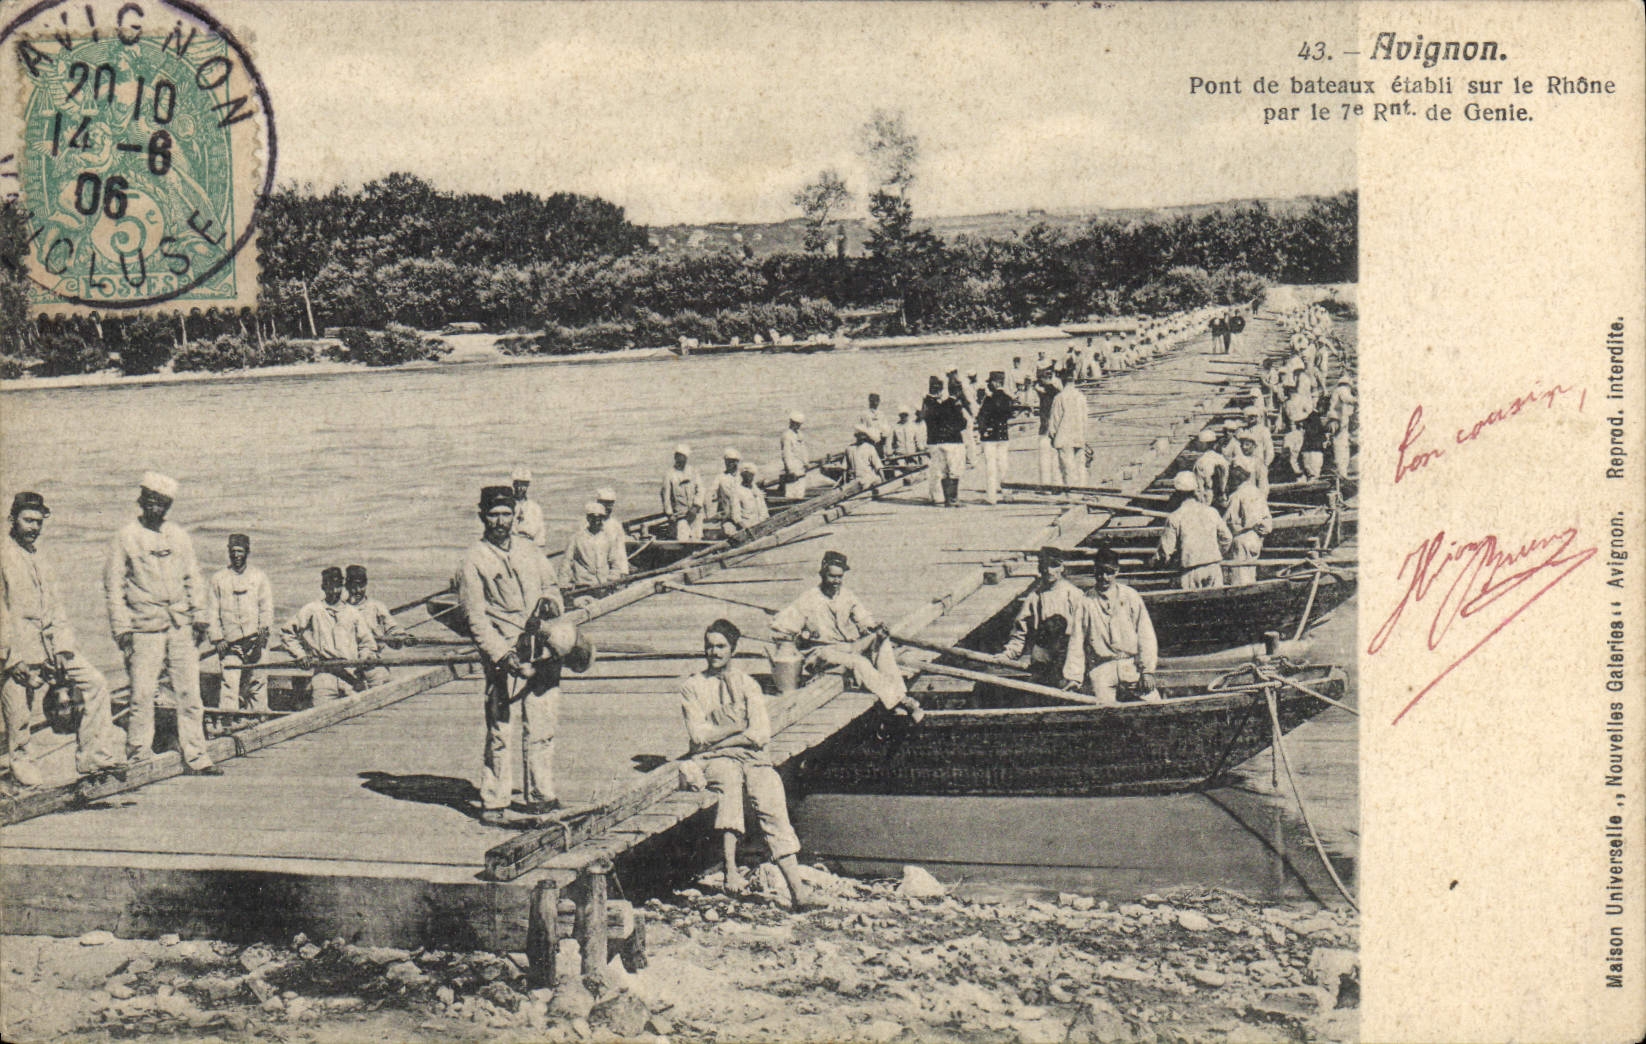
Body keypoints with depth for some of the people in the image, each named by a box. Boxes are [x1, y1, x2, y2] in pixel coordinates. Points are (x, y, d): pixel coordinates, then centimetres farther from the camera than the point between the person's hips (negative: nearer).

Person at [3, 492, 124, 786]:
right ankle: (20, 763, 24)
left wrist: (63, 645, 4)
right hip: (17, 649, -7)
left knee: (94, 682, -4)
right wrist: (13, 656, -16)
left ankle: (92, 755, -1)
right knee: (18, 716, 2)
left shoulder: (38, 558, 17)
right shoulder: (4, 556, -7)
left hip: (48, 644, 7)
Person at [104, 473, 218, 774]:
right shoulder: (126, 537, 2)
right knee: (142, 694, -5)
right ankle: (139, 755, 5)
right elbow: (114, 584, 1)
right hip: (145, 629, -3)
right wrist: (121, 627, -6)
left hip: (181, 627, 4)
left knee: (189, 692, 2)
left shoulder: (179, 536, 14)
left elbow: (193, 579, 18)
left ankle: (196, 756, 6)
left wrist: (201, 616, 10)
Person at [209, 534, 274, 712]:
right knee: (229, 682, -9)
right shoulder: (218, 578, 14)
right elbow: (213, 610, 11)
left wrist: (264, 628, -7)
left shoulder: (258, 576, 14)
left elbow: (266, 607, 10)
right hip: (229, 642, 0)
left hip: (255, 638, 0)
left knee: (257, 681, -3)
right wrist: (217, 638, 1)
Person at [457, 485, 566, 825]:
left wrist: (551, 602, -5)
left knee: (541, 727, 6)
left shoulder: (530, 558, 19)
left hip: (541, 652, 5)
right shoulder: (474, 561, 1)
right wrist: (505, 656, -17)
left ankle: (539, 796, 16)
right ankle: (493, 803, 1)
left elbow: (551, 590, 22)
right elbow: (476, 618, -6)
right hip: (502, 652, -5)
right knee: (500, 730, -7)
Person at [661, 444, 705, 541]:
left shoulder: (694, 472, 9)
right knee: (682, 538, -14)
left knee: (696, 539, 1)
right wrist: (669, 514, -3)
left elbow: (700, 490, 3)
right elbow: (666, 496, 2)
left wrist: (695, 507, -10)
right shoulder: (669, 475, 1)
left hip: (695, 513, 3)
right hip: (680, 514, -3)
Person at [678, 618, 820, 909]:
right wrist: (739, 728, -2)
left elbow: (761, 734, 2)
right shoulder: (692, 686, 13)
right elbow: (698, 736, 0)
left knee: (772, 800, -27)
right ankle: (730, 869, -46)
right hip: (712, 760, -2)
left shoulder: (748, 685, 17)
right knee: (729, 779, -37)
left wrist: (717, 736, -6)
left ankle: (797, 888, -35)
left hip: (752, 756, 2)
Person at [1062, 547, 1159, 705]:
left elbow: (1145, 634, 3)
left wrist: (1147, 670, -5)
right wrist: (1073, 676, 3)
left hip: (1132, 664, 0)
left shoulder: (1130, 596, 6)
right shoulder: (1086, 603, 6)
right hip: (1101, 669, 0)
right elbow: (1076, 642, 7)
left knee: (1153, 702, -12)